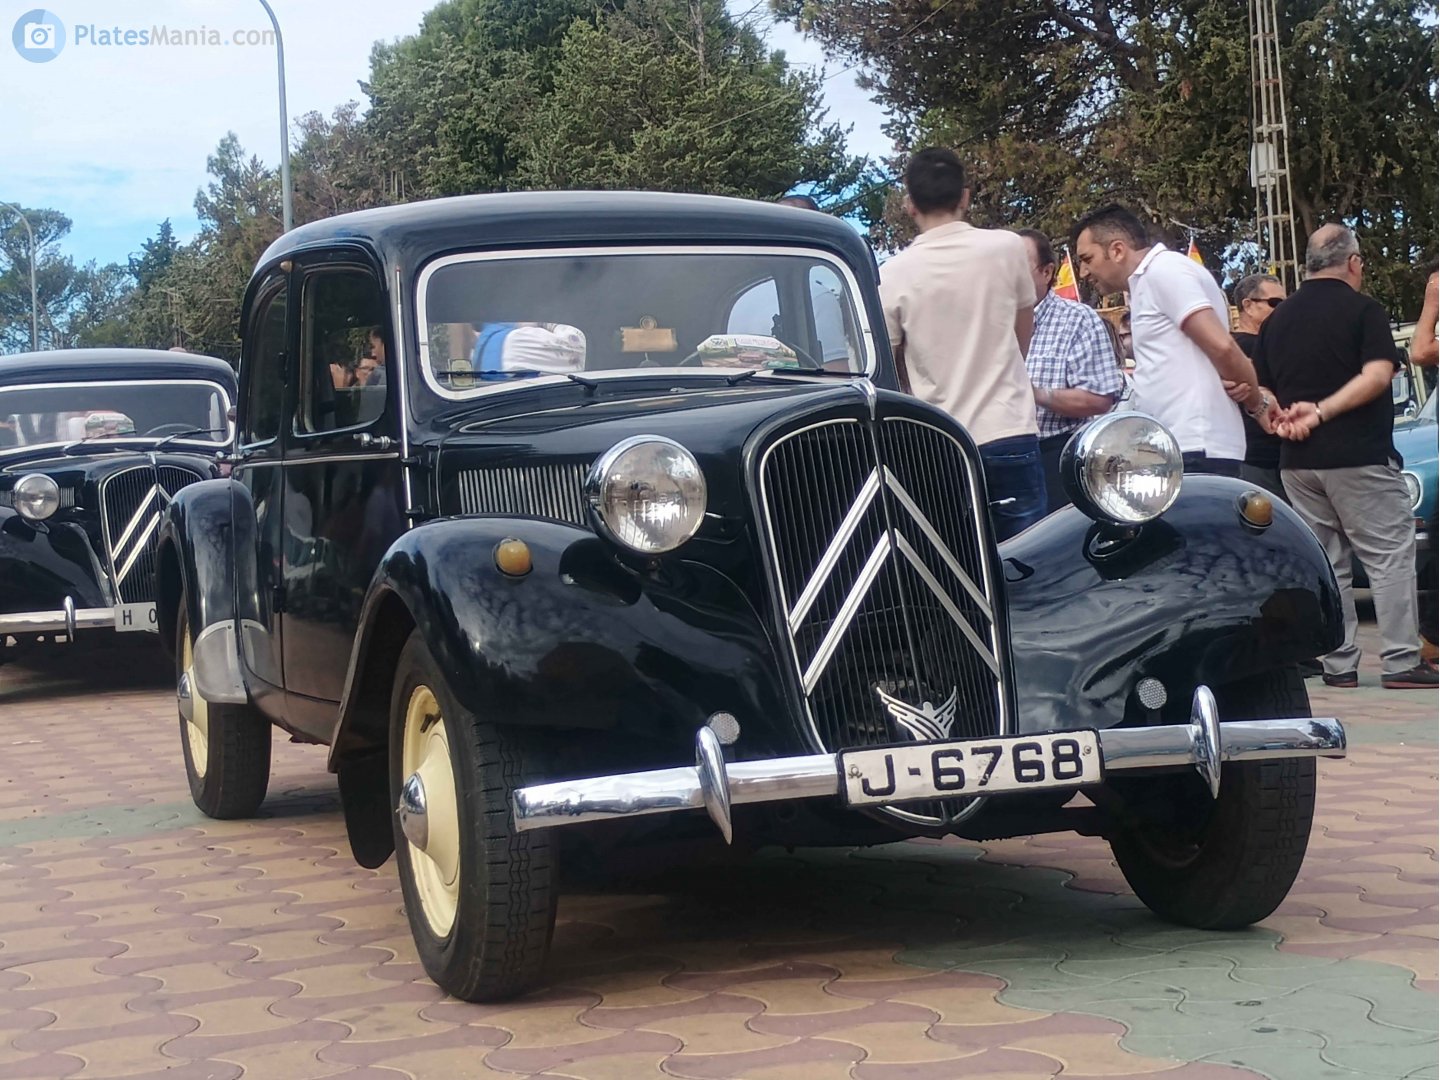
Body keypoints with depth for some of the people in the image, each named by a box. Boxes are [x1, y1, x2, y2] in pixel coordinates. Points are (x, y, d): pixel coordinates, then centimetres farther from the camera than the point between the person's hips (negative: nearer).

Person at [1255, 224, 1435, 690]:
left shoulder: (1277, 319, 13)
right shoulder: (1364, 310, -5)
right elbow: (1378, 375, -17)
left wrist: (1284, 420, -2)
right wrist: (1321, 412, -17)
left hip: (1297, 461, 6)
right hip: (1360, 457, -6)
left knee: (1324, 563, 10)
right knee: (1390, 556, -1)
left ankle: (1338, 664, 10)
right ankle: (1400, 662, -4)